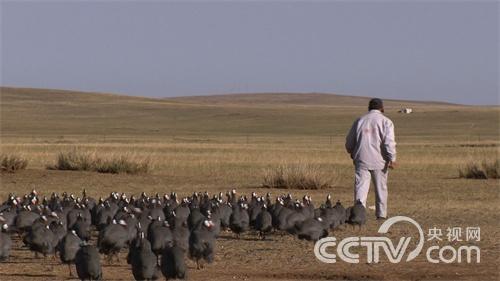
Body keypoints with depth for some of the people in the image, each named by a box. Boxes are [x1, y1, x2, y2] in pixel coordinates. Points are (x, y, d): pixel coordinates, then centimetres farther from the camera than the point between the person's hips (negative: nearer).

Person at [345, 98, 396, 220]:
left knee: (361, 187, -3)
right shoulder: (386, 121, 1)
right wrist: (392, 159, -14)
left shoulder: (360, 121, 11)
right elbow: (389, 142, -12)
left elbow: (349, 142, 17)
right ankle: (381, 214, 15)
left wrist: (353, 154, 34)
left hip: (361, 159, 2)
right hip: (379, 161, -2)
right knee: (381, 188, 10)